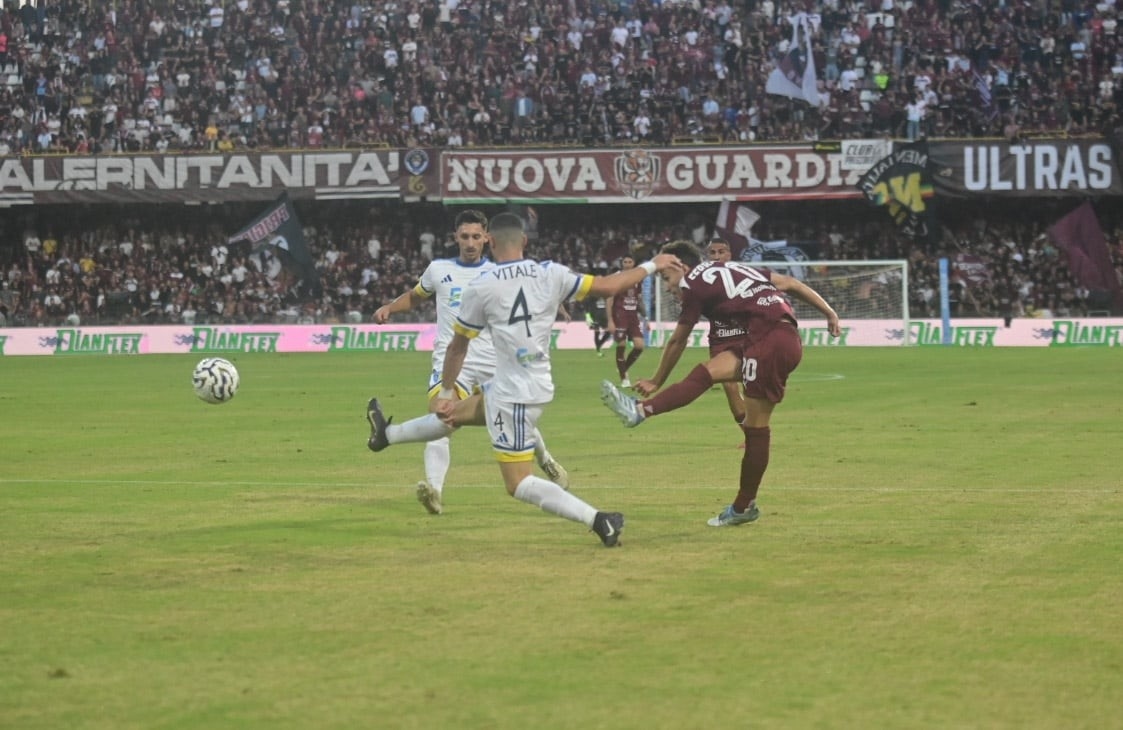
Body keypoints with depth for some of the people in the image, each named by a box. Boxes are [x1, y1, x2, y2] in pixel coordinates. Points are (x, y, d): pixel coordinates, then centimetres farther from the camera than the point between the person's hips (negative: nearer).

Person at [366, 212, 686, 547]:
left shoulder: (481, 288, -11)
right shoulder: (551, 274, -3)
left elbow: (458, 346, 0)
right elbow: (607, 286, 0)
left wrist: (445, 391, 14)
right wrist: (652, 266, 15)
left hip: (513, 395, -7)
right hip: (538, 386, 7)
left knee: (518, 484, -1)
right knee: (455, 413, 28)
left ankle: (597, 519, -13)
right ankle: (388, 434, 50)